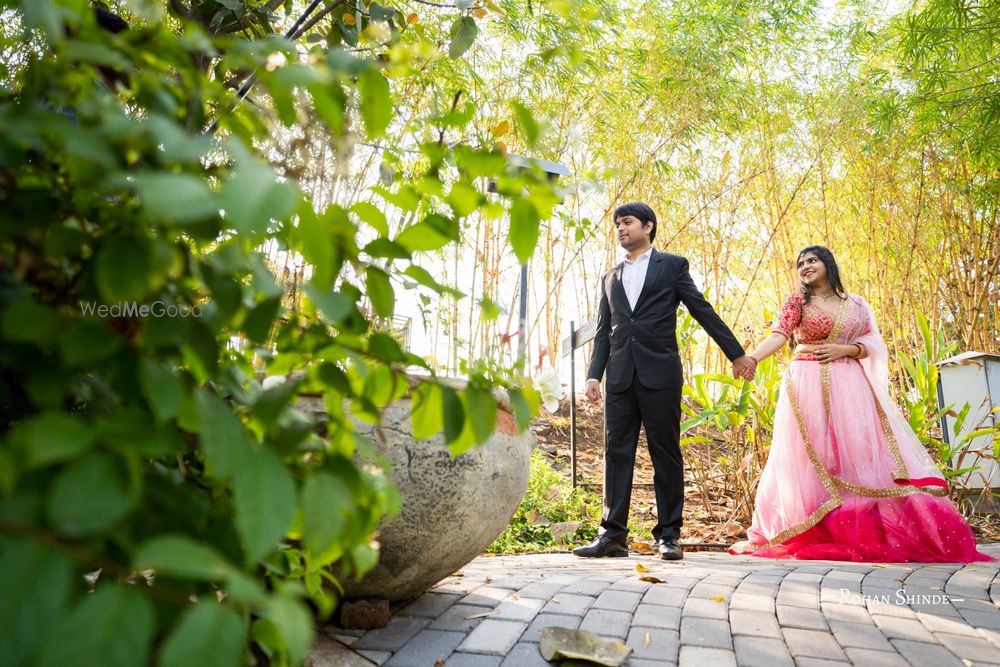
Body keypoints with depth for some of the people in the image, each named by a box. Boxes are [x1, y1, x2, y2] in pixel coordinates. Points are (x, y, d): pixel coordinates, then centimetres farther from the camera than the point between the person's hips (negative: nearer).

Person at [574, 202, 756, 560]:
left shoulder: (672, 265, 9)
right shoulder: (610, 278, 19)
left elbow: (704, 312, 9)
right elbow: (603, 332, 16)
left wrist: (736, 353, 9)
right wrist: (594, 375, 6)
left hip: (660, 373, -4)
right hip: (620, 377, 4)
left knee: (666, 454, 1)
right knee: (617, 453, 3)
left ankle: (668, 535, 10)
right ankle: (613, 536, 7)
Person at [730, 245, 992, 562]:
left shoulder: (856, 305, 14)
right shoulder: (797, 301, 6)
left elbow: (872, 343, 10)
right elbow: (779, 335, -8)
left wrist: (843, 349, -9)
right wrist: (749, 358, -25)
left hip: (848, 386, 2)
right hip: (808, 385, -2)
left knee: (858, 451, -5)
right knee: (813, 455, -6)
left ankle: (866, 532, 1)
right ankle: (818, 534, -2)